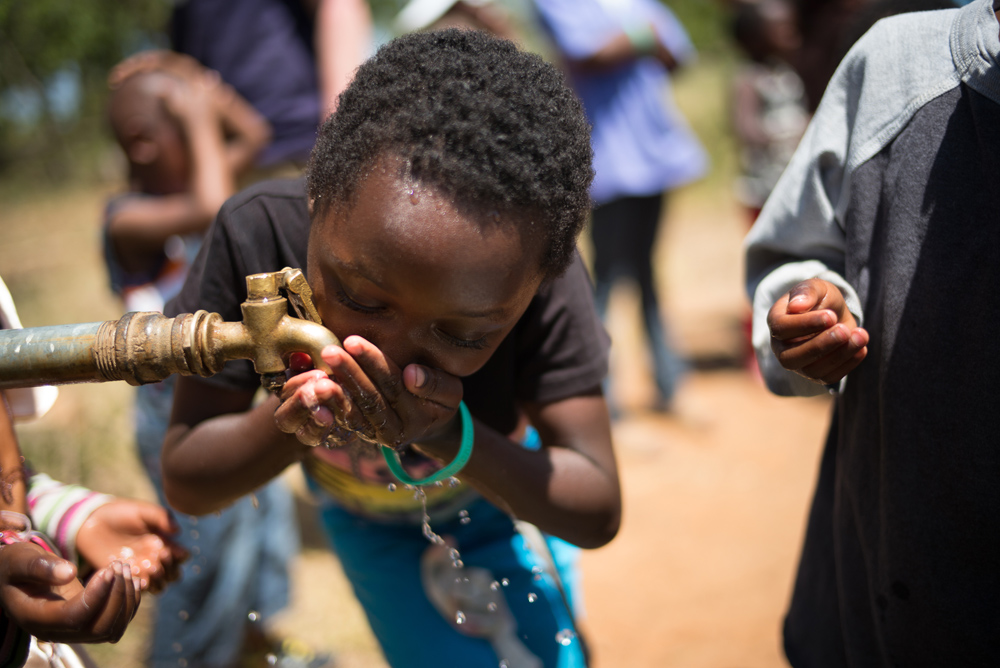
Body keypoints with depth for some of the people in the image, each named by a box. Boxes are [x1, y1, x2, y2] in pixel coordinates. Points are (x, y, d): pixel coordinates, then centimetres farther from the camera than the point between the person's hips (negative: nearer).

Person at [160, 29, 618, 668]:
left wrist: (448, 439, -46)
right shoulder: (260, 234, -36)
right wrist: (289, 423, -47)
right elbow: (186, 482, -26)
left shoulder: (542, 275, -37)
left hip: (502, 491, 1)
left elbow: (597, 515, -30)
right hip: (369, 521, 0)